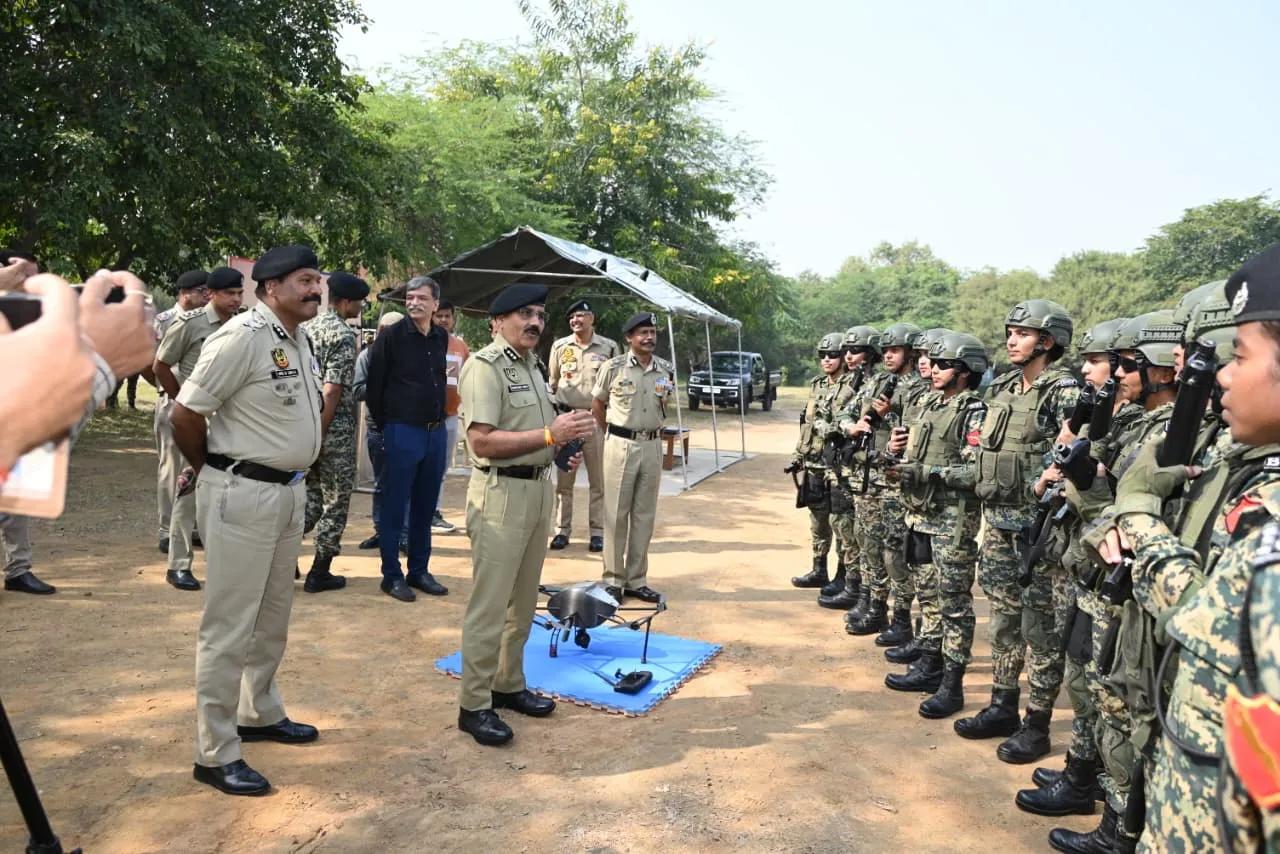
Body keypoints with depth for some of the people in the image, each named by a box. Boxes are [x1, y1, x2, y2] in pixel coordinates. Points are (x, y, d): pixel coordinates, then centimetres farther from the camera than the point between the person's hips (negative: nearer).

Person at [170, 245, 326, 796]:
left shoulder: (299, 338, 10)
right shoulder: (243, 337, -18)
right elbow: (186, 413, -16)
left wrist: (291, 472, 13)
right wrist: (213, 472, -2)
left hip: (290, 491, 9)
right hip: (243, 496, -9)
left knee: (273, 617, 21)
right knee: (230, 626, 1)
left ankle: (260, 714, 38)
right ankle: (215, 754, 13)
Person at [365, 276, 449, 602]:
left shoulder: (441, 338, 8)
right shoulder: (391, 337, -7)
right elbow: (374, 387, -4)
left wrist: (439, 420, 12)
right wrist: (386, 425, -1)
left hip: (435, 432, 5)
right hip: (402, 432, -5)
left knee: (425, 507, 12)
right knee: (394, 507, 2)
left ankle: (419, 571, 22)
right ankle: (392, 575, 11)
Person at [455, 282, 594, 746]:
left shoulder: (532, 364, 15)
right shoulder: (484, 365, -13)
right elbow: (482, 442, -23)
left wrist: (562, 450, 7)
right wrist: (551, 435, -26)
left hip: (539, 488, 9)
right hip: (501, 493, -9)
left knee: (523, 601, 18)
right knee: (490, 605, -2)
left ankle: (508, 685, 32)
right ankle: (474, 705, 11)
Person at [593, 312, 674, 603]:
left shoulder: (666, 370, 5)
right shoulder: (614, 367, -6)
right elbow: (597, 404, 5)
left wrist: (653, 427, 9)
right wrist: (613, 434, 9)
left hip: (652, 446, 4)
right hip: (621, 445, -4)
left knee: (644, 516, 8)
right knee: (616, 515, 2)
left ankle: (636, 580, 18)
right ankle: (613, 579, 12)